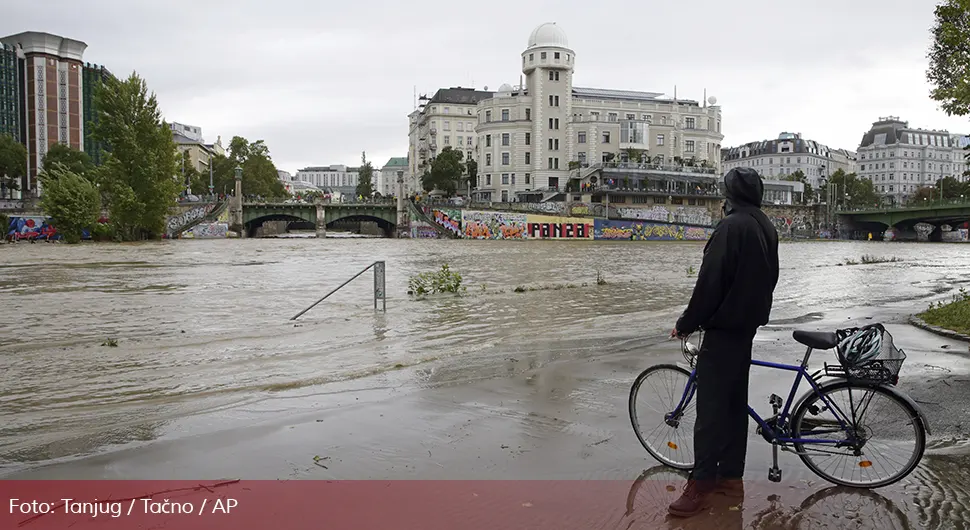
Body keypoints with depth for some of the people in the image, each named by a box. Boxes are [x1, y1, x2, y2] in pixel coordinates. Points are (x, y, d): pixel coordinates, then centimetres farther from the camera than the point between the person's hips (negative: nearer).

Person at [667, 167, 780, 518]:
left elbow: (710, 281, -20)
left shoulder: (732, 226, -18)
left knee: (711, 406, -7)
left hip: (724, 327, -10)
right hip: (749, 325, 10)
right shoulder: (767, 227, 12)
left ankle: (701, 486, -4)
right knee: (735, 402, 14)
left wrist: (686, 324, -12)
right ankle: (731, 476, 21)